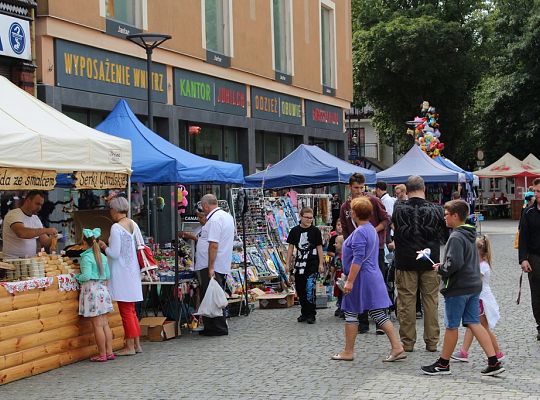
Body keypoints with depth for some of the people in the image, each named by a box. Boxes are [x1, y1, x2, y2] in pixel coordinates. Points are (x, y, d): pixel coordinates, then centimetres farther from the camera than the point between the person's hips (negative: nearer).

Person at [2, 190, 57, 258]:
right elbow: (21, 233, -28)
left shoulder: (36, 218, 14)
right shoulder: (13, 214, -9)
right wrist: (45, 230, -26)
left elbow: (44, 241, 14)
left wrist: (52, 239, -9)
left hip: (31, 260, 7)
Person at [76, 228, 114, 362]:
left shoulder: (86, 257, -11)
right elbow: (108, 275, 12)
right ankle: (109, 352, 11)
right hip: (103, 289, 7)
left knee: (97, 325, -3)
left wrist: (77, 277, 0)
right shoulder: (103, 257, 10)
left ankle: (102, 354, 0)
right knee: (105, 324, 10)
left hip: (91, 290, -7)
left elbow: (86, 276, -19)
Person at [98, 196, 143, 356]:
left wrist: (104, 247, -2)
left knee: (126, 311, -1)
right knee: (131, 310, 16)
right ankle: (137, 344, 20)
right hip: (133, 271, 8)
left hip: (121, 273, -8)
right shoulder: (133, 224, 6)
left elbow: (114, 253, -19)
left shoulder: (116, 227, -17)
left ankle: (129, 346, 4)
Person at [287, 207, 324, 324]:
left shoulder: (315, 230, -1)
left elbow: (319, 247, 2)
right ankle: (304, 313, 23)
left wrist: (321, 264, -2)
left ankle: (311, 314, 0)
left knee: (310, 290, -10)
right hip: (299, 264, 3)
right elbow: (291, 247, 10)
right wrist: (288, 263, 7)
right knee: (300, 290, 10)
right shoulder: (295, 230, 5)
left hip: (312, 264, -3)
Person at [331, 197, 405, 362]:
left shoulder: (359, 232, -16)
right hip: (374, 277, 9)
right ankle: (397, 347, 0)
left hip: (361, 278, -9)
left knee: (351, 313, 3)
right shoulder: (372, 230, 15)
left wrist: (350, 281, -21)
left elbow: (358, 259, -22)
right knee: (378, 313, 6)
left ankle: (348, 352, 10)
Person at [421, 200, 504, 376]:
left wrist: (441, 269, -9)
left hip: (457, 288, -9)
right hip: (474, 285, 9)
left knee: (451, 326, 4)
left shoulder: (456, 237, -18)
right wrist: (444, 265, 12)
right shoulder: (469, 235, 13)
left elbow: (454, 264, -27)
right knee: (474, 324, 8)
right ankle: (494, 362, 3)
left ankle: (443, 363, 17)